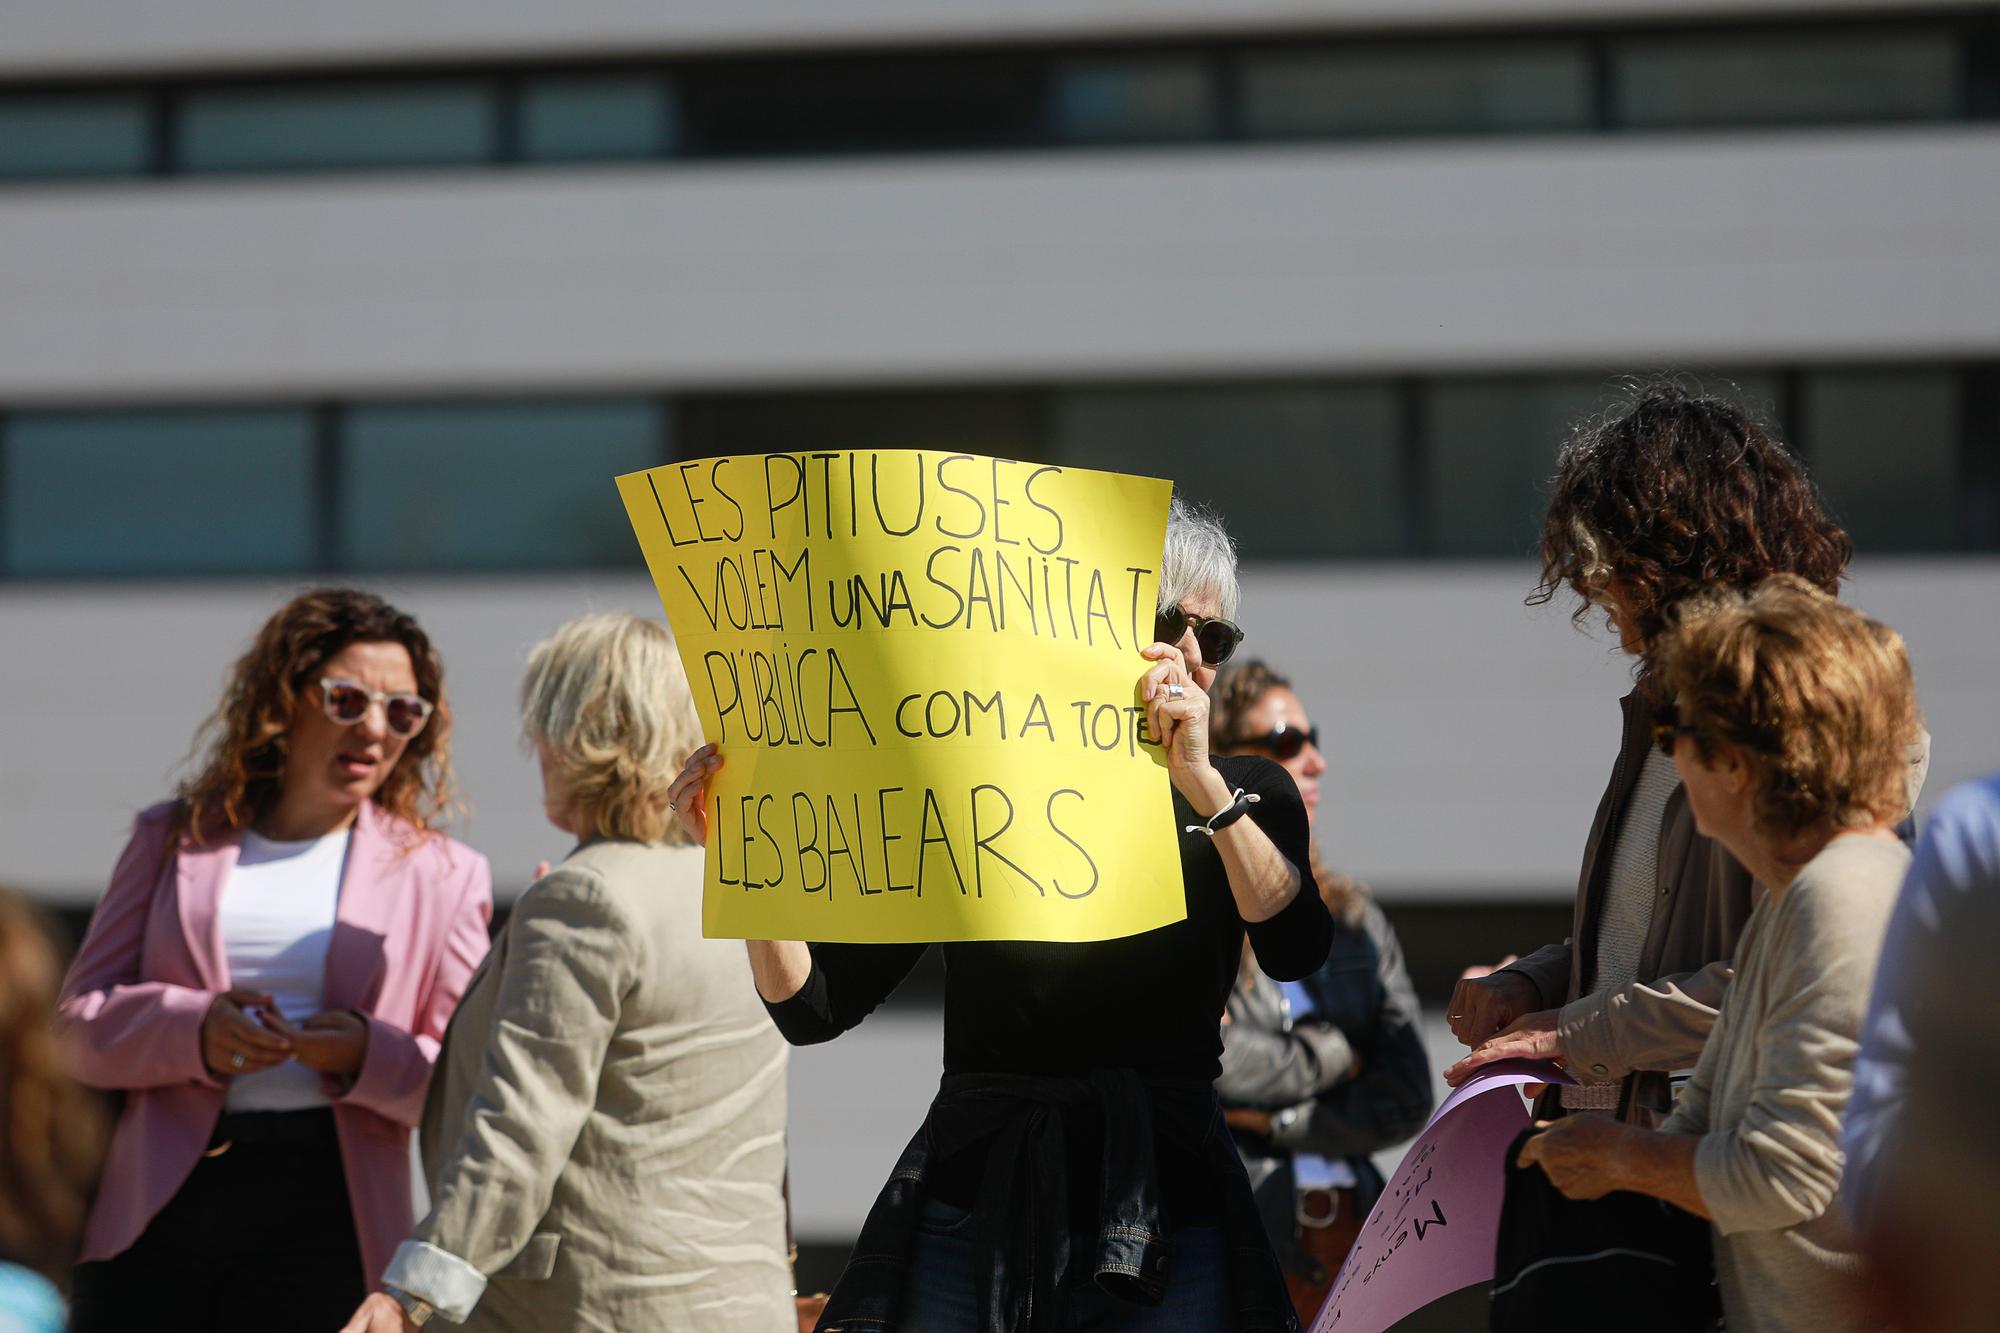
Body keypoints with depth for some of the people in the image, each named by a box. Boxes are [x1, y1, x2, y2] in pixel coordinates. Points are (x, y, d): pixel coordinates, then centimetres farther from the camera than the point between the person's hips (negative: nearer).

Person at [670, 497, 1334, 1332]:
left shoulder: (1245, 798, 8)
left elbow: (1295, 950, -12)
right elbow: (814, 1007, 3)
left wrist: (1202, 784, -21)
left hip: (1165, 1219, 0)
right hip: (974, 1208, 0)